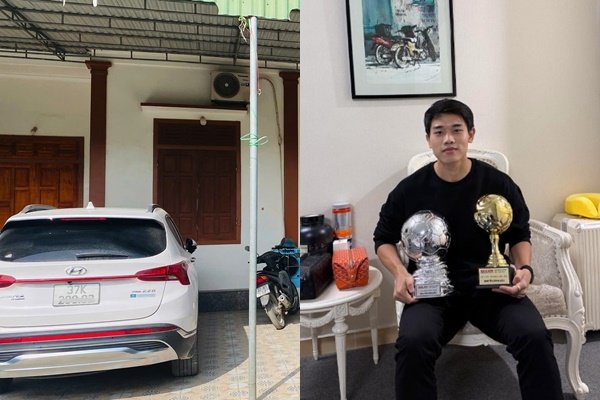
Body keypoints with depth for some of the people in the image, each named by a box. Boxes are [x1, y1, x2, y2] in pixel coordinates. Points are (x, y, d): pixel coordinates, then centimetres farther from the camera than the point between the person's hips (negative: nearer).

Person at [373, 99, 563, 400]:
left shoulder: (499, 184, 0)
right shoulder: (410, 189, -2)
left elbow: (520, 235, 15)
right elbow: (384, 239, 9)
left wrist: (524, 268, -6)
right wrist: (400, 273, -10)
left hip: (492, 286, 2)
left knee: (535, 337, -25)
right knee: (412, 343, -30)